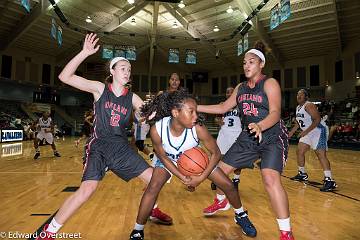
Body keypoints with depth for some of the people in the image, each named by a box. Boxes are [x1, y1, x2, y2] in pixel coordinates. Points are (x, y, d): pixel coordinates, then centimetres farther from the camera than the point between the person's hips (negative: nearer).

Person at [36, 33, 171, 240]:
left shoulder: (132, 97, 4)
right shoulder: (100, 89, -5)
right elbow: (65, 77, -14)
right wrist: (85, 53, -22)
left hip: (122, 147, 4)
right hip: (99, 146, -4)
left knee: (153, 178, 4)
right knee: (87, 189, -22)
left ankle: (152, 210, 34)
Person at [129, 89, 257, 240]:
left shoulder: (198, 129, -36)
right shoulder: (157, 130, -35)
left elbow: (216, 153, -19)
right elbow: (163, 157, -17)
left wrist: (201, 178, -23)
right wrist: (184, 178, -21)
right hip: (168, 160, 0)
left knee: (228, 185, 0)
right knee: (153, 188, -23)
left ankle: (240, 216, 32)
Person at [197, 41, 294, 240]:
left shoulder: (269, 83, -10)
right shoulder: (241, 87, 10)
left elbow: (275, 113, -22)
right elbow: (223, 107, 13)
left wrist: (260, 126, -44)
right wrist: (196, 107, 7)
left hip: (272, 138, -6)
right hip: (248, 138, 7)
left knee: (270, 179, -27)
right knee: (221, 168, 9)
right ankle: (221, 202, 38)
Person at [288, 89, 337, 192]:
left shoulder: (309, 105, -16)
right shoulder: (298, 107, 11)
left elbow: (317, 119, -24)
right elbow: (298, 122, 23)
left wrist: (306, 131, -28)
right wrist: (291, 133, 21)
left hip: (317, 132, -10)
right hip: (307, 134, 10)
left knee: (321, 155, -16)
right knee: (299, 152, 11)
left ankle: (329, 181, -16)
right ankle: (302, 174, 27)